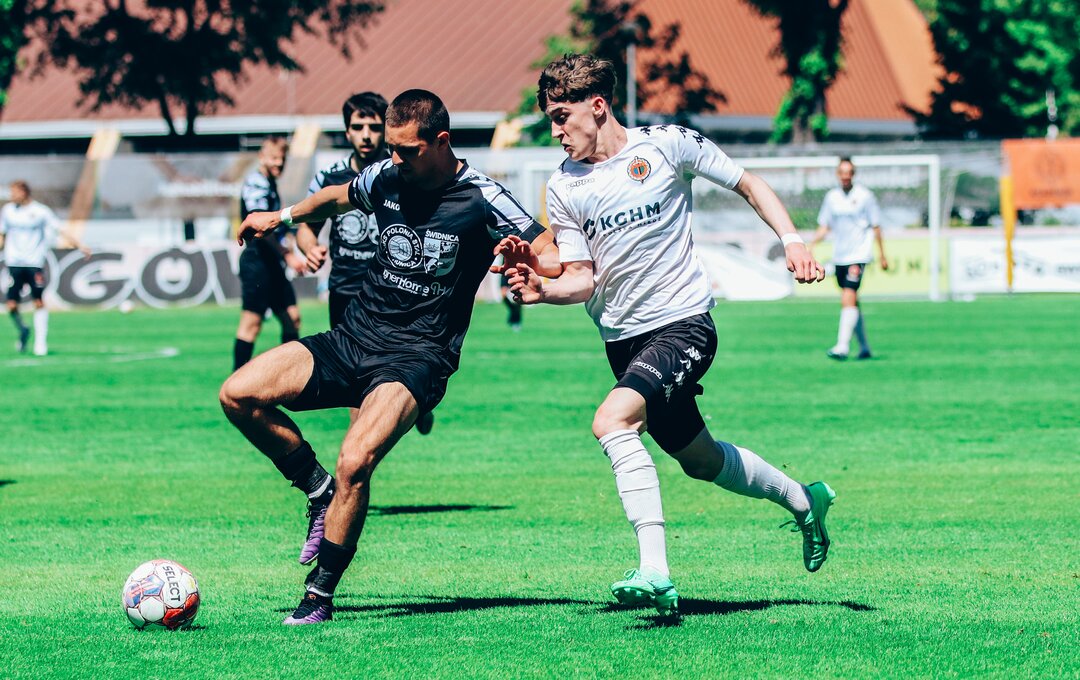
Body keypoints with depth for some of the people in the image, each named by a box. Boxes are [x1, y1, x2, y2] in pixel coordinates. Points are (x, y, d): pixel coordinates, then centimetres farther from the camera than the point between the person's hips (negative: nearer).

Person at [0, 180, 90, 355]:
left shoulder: (41, 211, 0)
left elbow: (61, 230, -2)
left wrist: (79, 245, -10)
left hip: (35, 263, -2)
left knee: (39, 303, -7)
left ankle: (40, 343, -1)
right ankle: (22, 331, 21)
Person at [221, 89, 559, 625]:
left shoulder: (482, 199, -9)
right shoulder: (384, 178, 6)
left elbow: (554, 259, -10)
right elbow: (339, 197, 30)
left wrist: (525, 256, -32)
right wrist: (283, 217, 35)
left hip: (416, 357, -6)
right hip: (352, 339, 6)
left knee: (353, 464, -29)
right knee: (238, 395, -13)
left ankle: (320, 595, -14)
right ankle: (319, 490, 7)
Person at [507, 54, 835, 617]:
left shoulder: (666, 145, -8)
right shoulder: (563, 187, 2)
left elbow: (748, 185, 5)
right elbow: (584, 277, 2)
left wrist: (791, 240, -6)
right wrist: (543, 290, -18)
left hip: (683, 322, -6)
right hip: (623, 337, 6)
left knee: (612, 421, -29)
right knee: (699, 459, 17)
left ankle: (654, 570, -33)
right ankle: (804, 500, 44)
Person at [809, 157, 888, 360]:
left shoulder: (864, 196, -3)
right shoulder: (832, 196, 8)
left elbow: (876, 227, 2)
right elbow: (824, 227, 13)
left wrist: (882, 255, 2)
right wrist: (811, 244, -2)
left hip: (859, 255, -5)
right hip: (839, 257, 5)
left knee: (848, 299, -18)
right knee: (852, 303, 10)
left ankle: (842, 346, -24)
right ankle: (864, 347, 21)